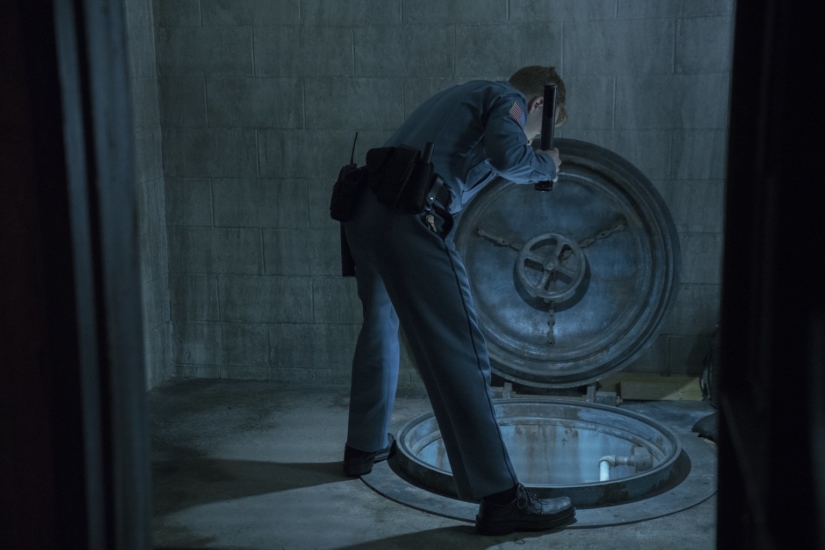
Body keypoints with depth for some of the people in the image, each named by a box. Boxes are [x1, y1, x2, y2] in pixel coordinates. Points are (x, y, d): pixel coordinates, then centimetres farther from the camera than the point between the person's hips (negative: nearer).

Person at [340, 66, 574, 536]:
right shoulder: (508, 99, 7)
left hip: (364, 210, 9)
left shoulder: (467, 95, 32)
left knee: (381, 325, 27)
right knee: (460, 351, -9)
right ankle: (499, 497, -9)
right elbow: (507, 156, -13)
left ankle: (365, 446, 42)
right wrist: (546, 165, 7)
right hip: (410, 218, -9)